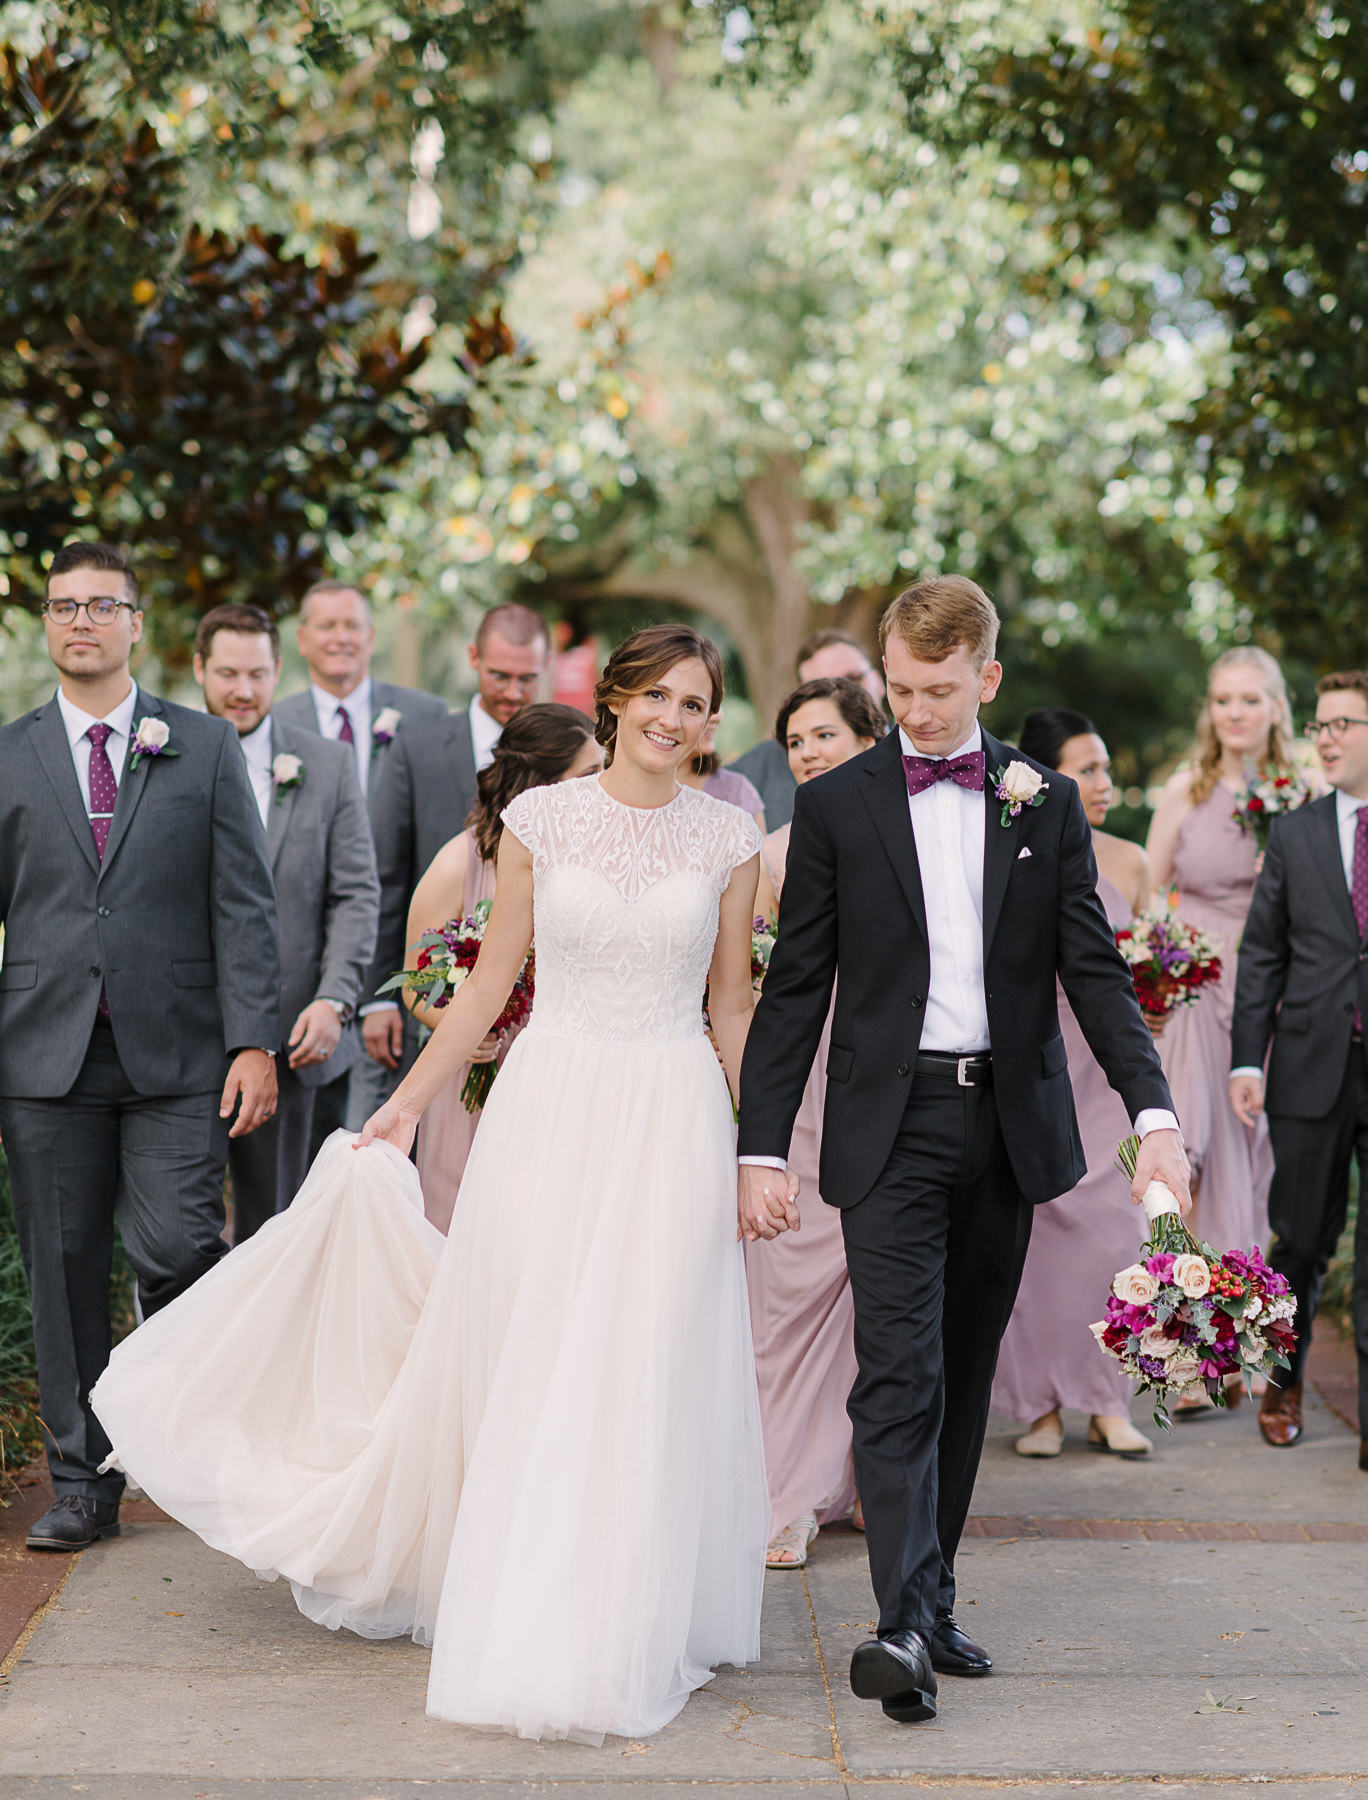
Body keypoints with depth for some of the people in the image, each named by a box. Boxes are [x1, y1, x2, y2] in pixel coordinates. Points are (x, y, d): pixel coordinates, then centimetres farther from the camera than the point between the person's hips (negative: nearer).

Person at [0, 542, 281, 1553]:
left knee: (178, 1256, -8)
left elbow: (244, 904, 3)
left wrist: (254, 1043, -6)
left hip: (176, 1053, -1)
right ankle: (84, 1486, 16)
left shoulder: (206, 749, 7)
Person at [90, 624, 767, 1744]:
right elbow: (492, 980, 8)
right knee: (526, 1370, 3)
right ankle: (519, 1621, 19)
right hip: (548, 1104, 0)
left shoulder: (728, 839, 3)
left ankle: (617, 1638, 12)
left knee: (643, 1377, -1)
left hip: (674, 1117, 0)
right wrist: (405, 1105, 7)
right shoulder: (539, 820, 2)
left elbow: (734, 1005, 8)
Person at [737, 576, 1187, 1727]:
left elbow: (1095, 970, 3)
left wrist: (1155, 1112, -11)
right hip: (893, 1126, -3)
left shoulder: (1048, 804, 6)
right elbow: (796, 988, 2)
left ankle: (933, 1600, 21)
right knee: (902, 1375, -11)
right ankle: (906, 1625, -15)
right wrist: (763, 1147, -4)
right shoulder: (836, 807, 1)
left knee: (965, 1376, 11)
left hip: (1010, 1124, 3)